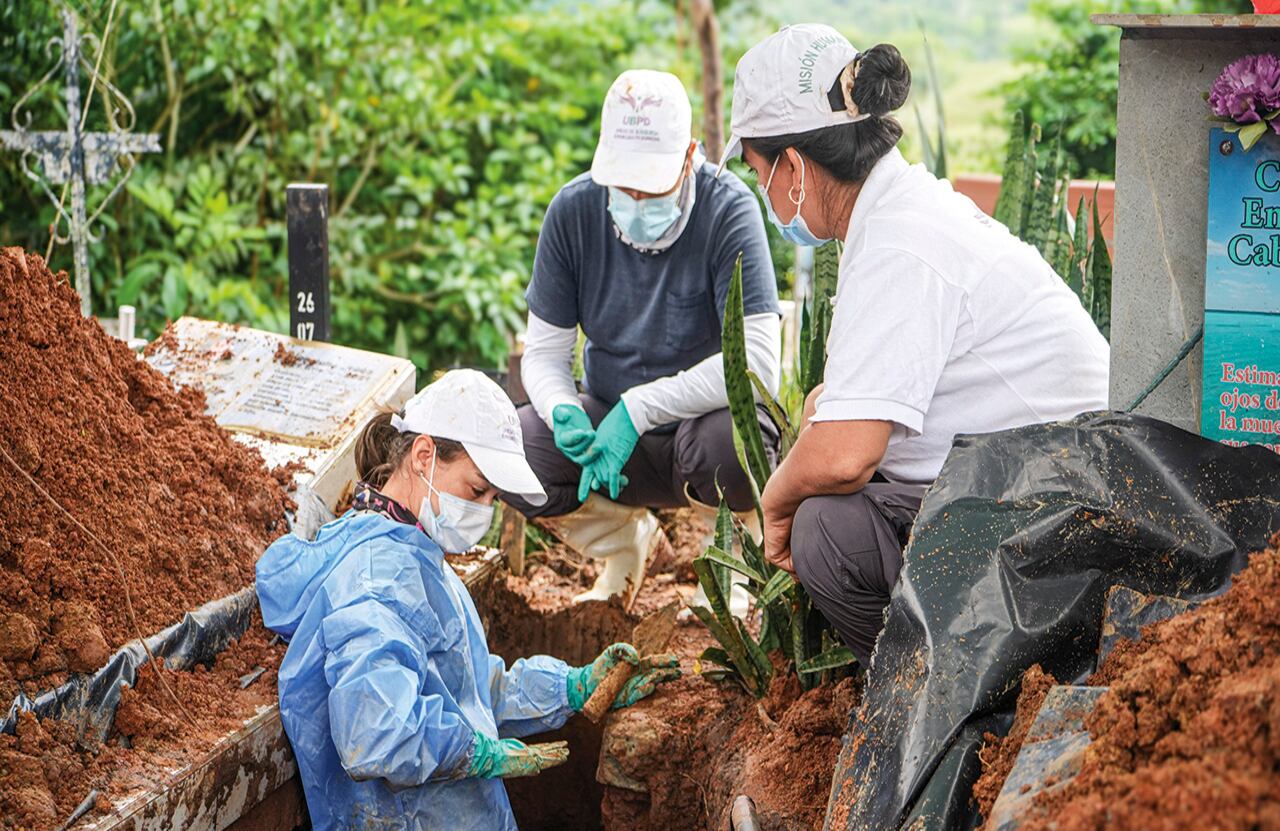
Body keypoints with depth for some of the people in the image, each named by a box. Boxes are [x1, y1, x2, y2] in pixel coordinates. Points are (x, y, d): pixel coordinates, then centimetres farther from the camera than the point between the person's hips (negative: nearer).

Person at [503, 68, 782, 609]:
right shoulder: (574, 210, -7)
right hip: (609, 419, 4)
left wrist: (638, 409, -30)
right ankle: (625, 541, 9)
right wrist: (563, 412, -24)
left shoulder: (728, 209, -18)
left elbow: (758, 364, -27)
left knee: (729, 442, -38)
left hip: (703, 415, -4)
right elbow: (544, 351, -1)